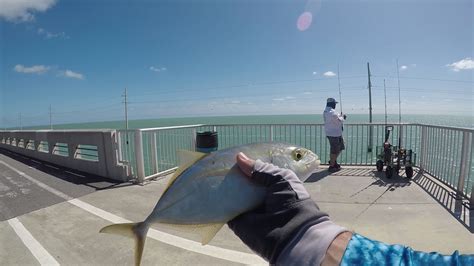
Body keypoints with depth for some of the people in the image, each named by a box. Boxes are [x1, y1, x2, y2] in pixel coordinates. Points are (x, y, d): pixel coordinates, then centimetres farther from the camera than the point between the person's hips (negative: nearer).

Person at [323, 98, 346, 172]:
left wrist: (341, 116, 5)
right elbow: (339, 121, -18)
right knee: (334, 151, 0)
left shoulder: (325, 111, 11)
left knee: (340, 148, 22)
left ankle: (333, 161, 34)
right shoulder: (332, 112, -22)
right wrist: (342, 117, 2)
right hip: (334, 134, -11)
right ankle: (332, 166, 11)